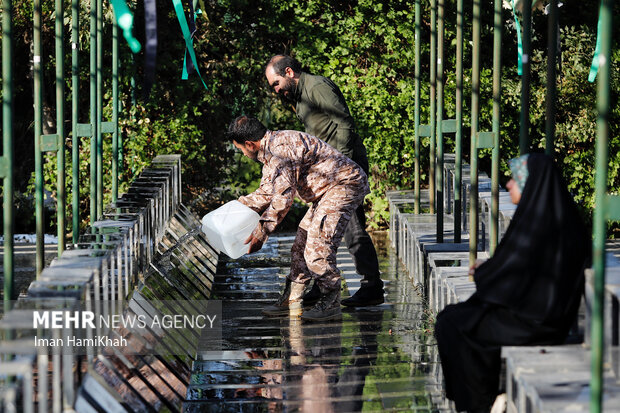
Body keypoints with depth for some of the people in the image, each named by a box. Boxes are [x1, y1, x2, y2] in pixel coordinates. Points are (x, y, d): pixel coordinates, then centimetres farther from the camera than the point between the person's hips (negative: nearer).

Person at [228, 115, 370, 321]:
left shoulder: (280, 149, -23)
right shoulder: (270, 150, 11)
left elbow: (283, 197, -26)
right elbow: (267, 192, 21)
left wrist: (262, 231, -22)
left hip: (345, 184, -11)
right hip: (329, 190, 11)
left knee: (317, 246, -17)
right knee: (301, 244, 12)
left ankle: (331, 304, -11)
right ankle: (291, 299, 19)